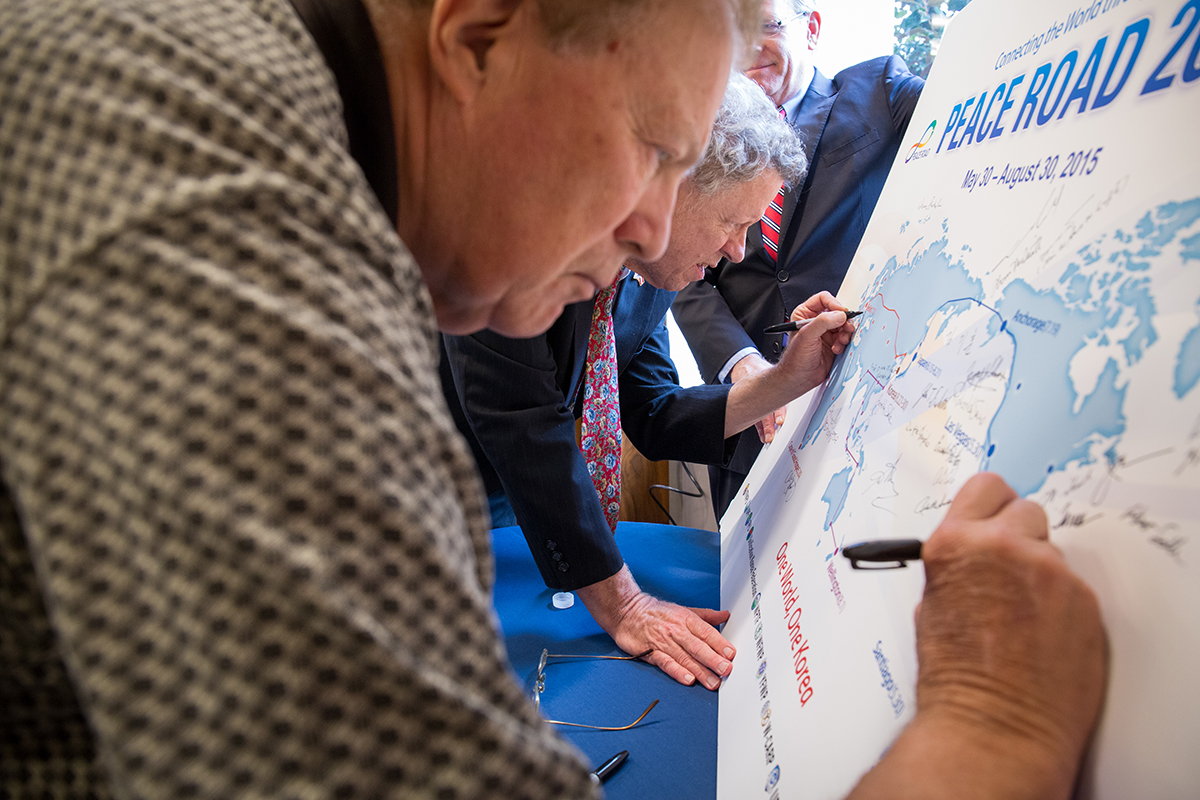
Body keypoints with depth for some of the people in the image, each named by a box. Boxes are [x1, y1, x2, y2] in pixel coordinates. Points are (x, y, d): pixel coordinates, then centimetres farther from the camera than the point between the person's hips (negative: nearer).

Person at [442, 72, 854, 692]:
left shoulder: (650, 275, -4)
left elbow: (653, 420, 3)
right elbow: (523, 424, -31)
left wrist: (790, 378, -9)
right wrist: (622, 605, -26)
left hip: (498, 503, 6)